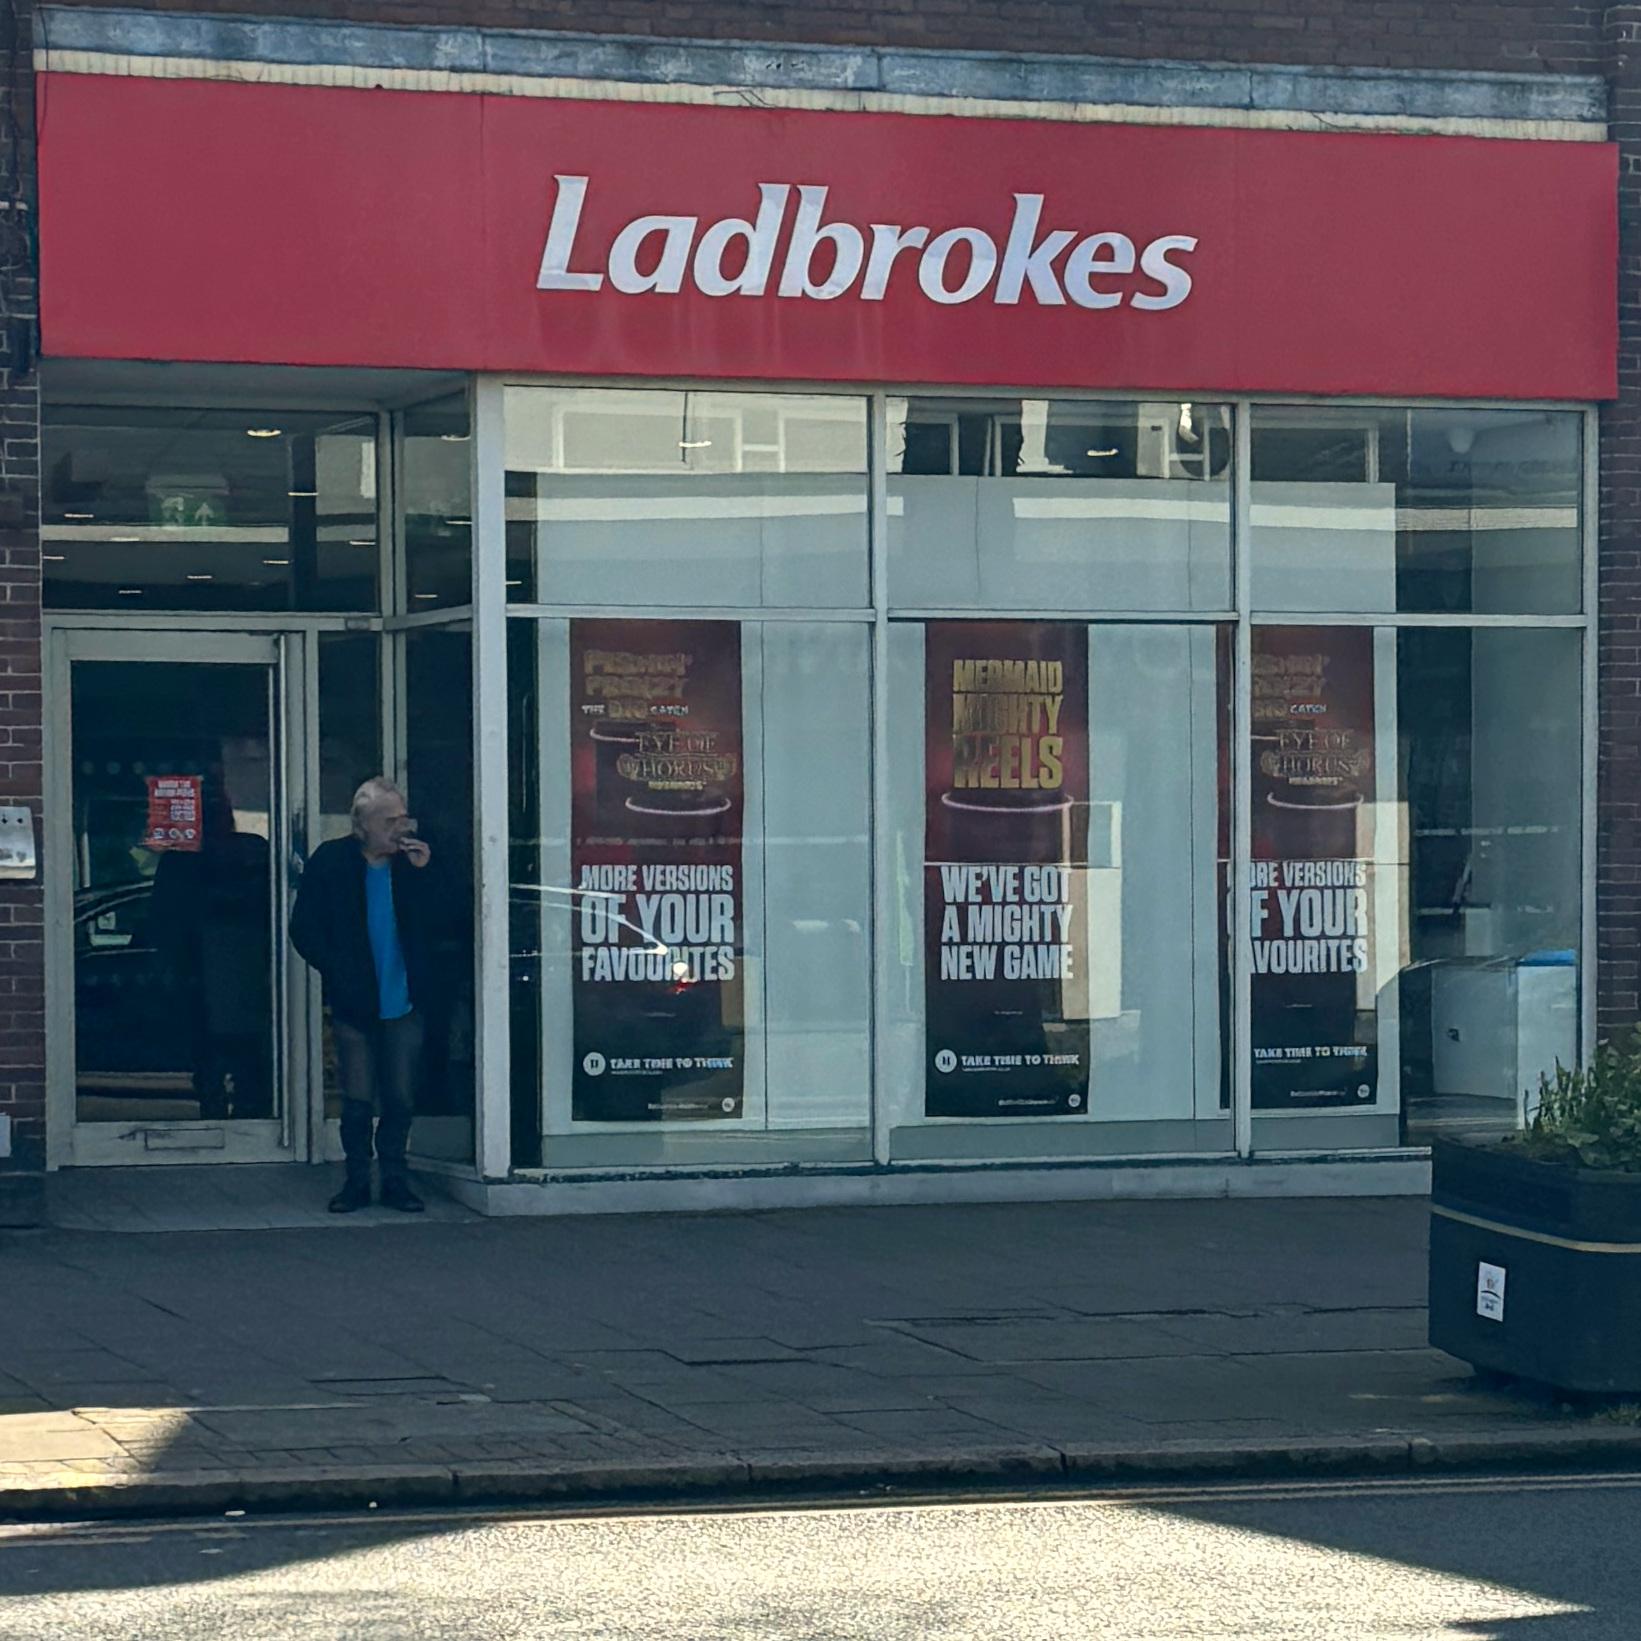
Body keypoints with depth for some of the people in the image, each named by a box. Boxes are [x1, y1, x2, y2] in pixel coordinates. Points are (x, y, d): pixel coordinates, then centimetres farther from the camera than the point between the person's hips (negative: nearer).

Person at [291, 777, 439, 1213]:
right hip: (355, 1004, -1)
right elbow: (304, 930, 0)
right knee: (357, 1100, 1)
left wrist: (423, 873, -12)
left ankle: (395, 1179, 15)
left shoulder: (415, 861, 2)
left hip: (405, 1003, 1)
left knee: (401, 1099, 4)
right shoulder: (331, 862, -2)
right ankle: (357, 1180, 12)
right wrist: (337, 973, -8)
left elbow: (437, 926, -3)